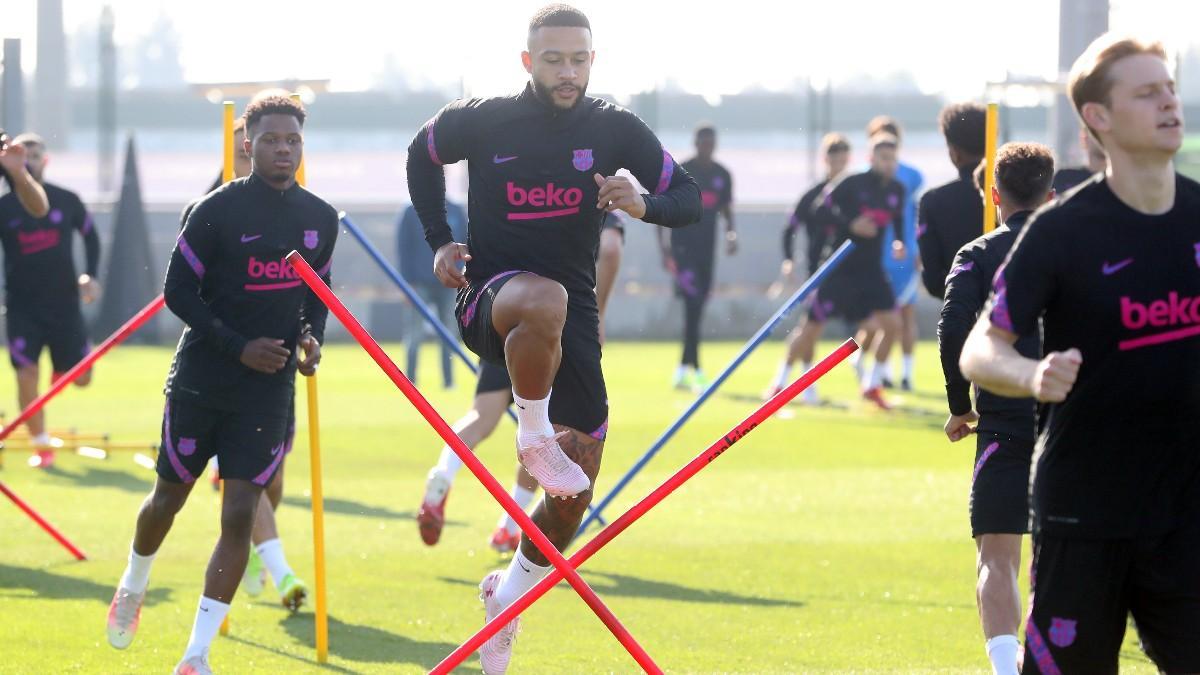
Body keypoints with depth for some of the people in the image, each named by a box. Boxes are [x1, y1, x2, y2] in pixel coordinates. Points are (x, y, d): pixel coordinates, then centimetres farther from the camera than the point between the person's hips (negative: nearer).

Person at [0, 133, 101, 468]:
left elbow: (90, 235, 13)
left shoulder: (66, 201, -1)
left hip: (64, 302, 1)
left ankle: (60, 372, 43)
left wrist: (91, 275, 3)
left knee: (81, 377, 5)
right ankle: (41, 445, 4)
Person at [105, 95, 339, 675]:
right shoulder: (217, 210, -11)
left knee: (240, 515, -7)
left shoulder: (320, 218, 4)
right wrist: (238, 347, -16)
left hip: (269, 389, 3)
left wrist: (311, 336, -3)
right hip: (200, 381, -2)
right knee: (169, 497, 12)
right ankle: (133, 588, 44)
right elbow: (178, 291, -9)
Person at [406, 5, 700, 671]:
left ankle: (509, 593, 26)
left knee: (574, 496, 2)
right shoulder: (482, 121, -5)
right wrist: (439, 241, 7)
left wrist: (643, 205, -19)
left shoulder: (615, 129, -2)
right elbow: (423, 153, 15)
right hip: (490, 300, -3)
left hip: (571, 315, 3)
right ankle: (533, 436, -22)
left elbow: (689, 198, 3)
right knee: (545, 299, -43)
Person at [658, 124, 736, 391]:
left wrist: (731, 234, 0)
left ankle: (683, 369, 18)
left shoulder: (722, 175, 9)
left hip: (706, 247, 6)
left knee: (697, 308, 9)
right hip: (683, 245, -6)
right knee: (692, 302, -17)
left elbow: (726, 209, 19)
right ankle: (695, 369, -22)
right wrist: (665, 248, -10)